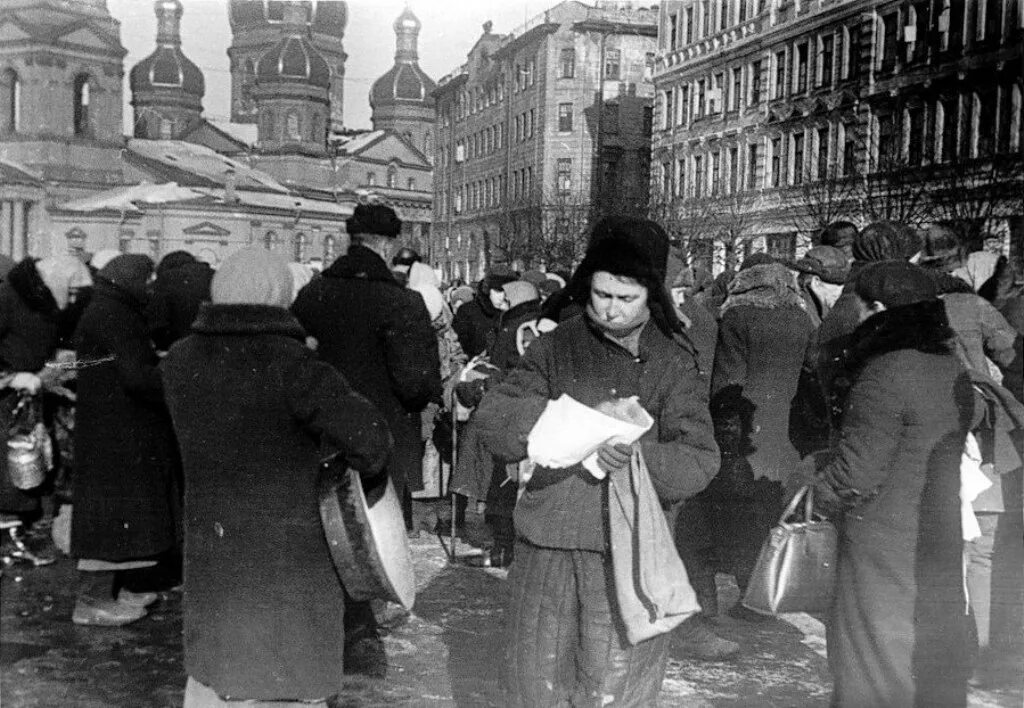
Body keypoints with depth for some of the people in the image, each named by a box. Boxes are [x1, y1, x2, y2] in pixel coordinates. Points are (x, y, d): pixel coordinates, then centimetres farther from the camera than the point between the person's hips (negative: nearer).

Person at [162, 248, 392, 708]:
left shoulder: (179, 362, 0)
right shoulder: (289, 363, -18)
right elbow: (366, 433, -29)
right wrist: (368, 475, -8)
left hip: (211, 554, 5)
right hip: (291, 559, -5)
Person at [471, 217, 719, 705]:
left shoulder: (672, 362, -1)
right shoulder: (557, 347, 3)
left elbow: (699, 460, -8)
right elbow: (491, 418, -5)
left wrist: (635, 458, -27)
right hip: (547, 543, 2)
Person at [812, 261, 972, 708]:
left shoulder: (887, 373, -19)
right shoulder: (953, 370, 5)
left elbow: (857, 473, -21)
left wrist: (821, 489, -2)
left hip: (885, 544, -7)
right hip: (941, 535, 8)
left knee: (878, 669, 6)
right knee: (935, 659, 19)